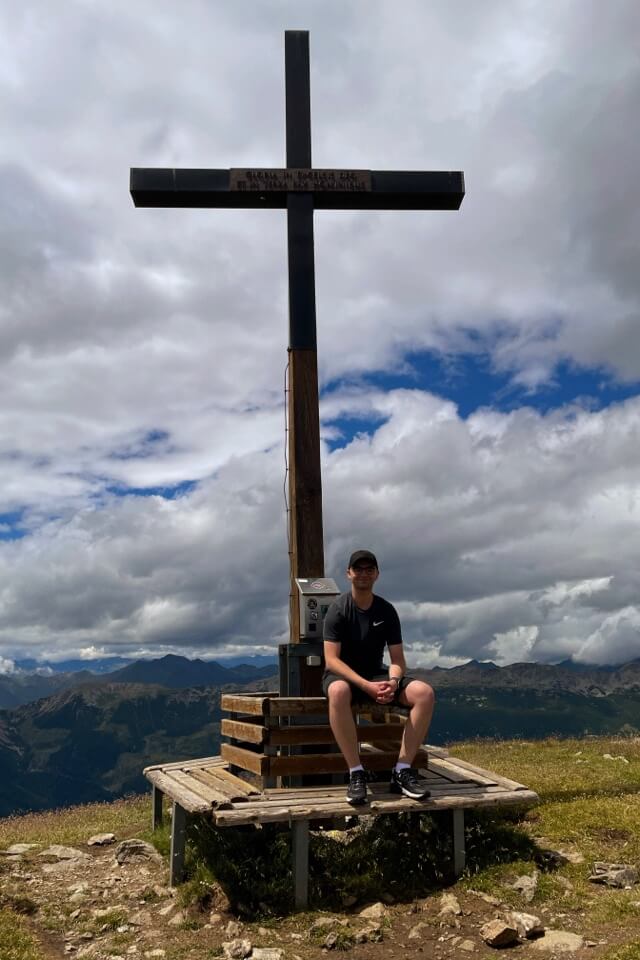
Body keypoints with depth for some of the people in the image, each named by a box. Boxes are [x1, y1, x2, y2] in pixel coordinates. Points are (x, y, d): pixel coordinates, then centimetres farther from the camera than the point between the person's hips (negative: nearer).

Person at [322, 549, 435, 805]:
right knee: (338, 691, -42)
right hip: (342, 675, -4)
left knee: (424, 692, -22)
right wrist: (367, 686, -31)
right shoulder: (338, 608, -10)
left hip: (376, 676, 4)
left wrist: (393, 682, -23)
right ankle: (356, 773, -32)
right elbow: (331, 660, -18)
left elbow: (397, 659, 1)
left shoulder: (387, 611, 2)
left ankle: (402, 770, -20)